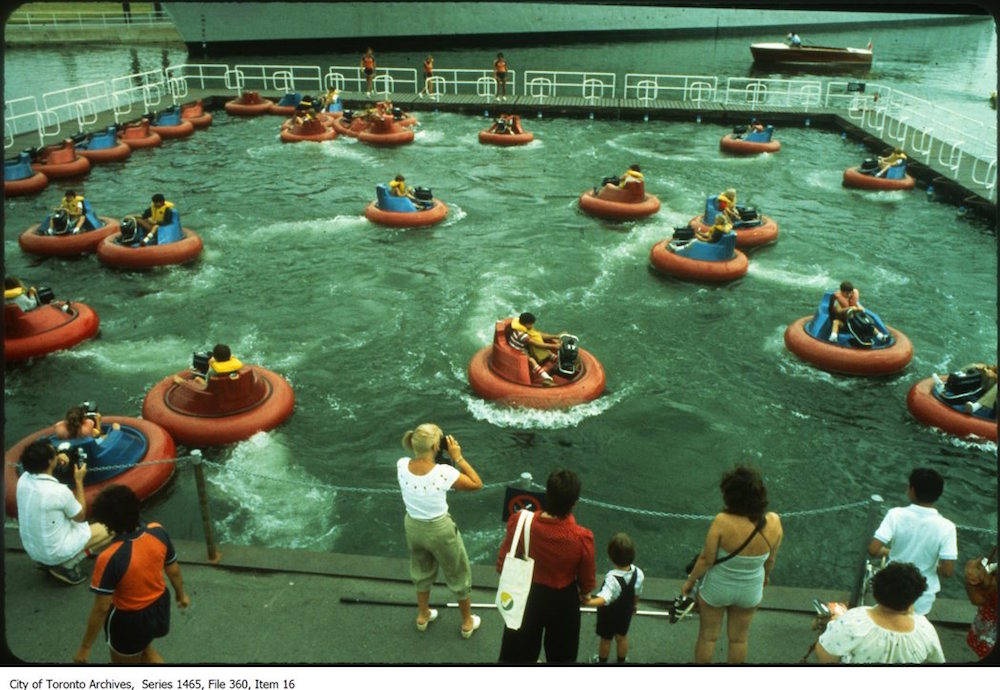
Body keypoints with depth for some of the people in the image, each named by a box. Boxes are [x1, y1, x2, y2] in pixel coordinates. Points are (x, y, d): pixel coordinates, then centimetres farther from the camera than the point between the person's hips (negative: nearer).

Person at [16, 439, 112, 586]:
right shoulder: (59, 491, -29)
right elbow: (80, 517, -9)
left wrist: (57, 461, 0)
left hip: (32, 550, 8)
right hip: (56, 552, -8)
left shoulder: (23, 479, -10)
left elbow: (38, 467, 19)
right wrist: (79, 480, -6)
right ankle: (67, 565, -2)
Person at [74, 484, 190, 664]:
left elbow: (101, 608, -24)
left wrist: (85, 648, -10)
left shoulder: (110, 558, -34)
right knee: (143, 649, 35)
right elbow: (173, 570, -2)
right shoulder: (158, 531, -18)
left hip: (129, 620, -5)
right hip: (159, 606, 5)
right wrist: (181, 594, 18)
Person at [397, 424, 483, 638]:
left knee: (421, 571, 31)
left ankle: (423, 616, 51)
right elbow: (477, 484, -17)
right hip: (440, 529, -4)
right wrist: (457, 457, -19)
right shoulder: (444, 472, -32)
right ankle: (467, 622, 40)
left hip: (413, 526, 4)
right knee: (458, 575, 21)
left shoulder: (401, 466, -18)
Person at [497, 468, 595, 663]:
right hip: (562, 601, -1)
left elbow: (503, 565, -11)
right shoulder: (582, 538, -30)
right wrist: (584, 593, 12)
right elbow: (587, 581, -12)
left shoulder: (520, 522, -27)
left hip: (526, 597, 1)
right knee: (560, 654, 29)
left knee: (518, 654, 26)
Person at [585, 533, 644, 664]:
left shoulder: (612, 578, -41)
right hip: (626, 611, 4)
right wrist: (635, 605, 15)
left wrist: (589, 602, -67)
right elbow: (637, 593, -4)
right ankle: (621, 661, 46)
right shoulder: (638, 573, -23)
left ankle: (602, 661, 44)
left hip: (608, 613, -4)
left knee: (605, 639, 21)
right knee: (622, 637, 27)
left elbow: (605, 598, -51)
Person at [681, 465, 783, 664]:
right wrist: (766, 575, 16)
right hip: (750, 591, 3)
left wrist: (690, 581, -3)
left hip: (717, 588, -2)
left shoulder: (722, 522, -35)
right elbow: (770, 560, -6)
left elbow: (706, 559, -21)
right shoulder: (773, 523, -25)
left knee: (707, 637, 22)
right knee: (739, 638, 27)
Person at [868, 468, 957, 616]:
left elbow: (873, 550, -23)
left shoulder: (896, 515, -21)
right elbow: (948, 571, -22)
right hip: (921, 597, 0)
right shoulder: (945, 527, -22)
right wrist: (933, 566, 2)